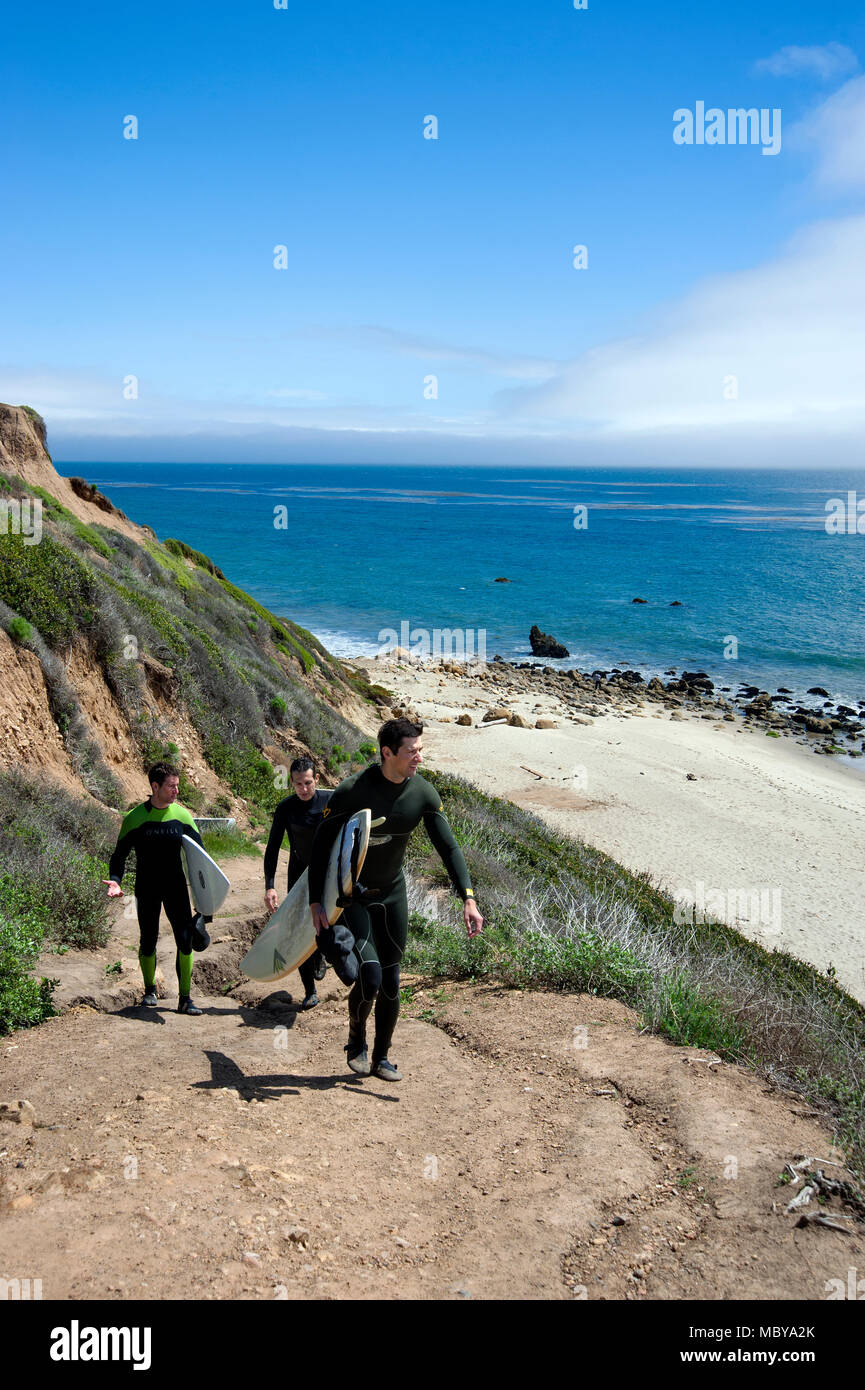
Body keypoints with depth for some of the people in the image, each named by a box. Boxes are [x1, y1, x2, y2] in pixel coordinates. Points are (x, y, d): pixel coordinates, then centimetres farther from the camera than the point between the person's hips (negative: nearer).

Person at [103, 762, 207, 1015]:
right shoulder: (135, 818, -6)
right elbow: (119, 855, 1)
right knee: (148, 942, 8)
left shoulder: (182, 816, -1)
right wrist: (115, 880, -17)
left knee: (185, 940, -8)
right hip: (147, 890, -1)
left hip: (176, 887, 1)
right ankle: (150, 989, 33)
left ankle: (185, 999, 1)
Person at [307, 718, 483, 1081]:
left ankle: (381, 1057, 28)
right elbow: (321, 845, -15)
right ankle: (356, 1042, 14)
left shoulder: (423, 793, -13)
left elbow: (449, 848, -11)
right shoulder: (353, 790, -25)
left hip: (392, 892, 4)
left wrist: (469, 900, -21)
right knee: (370, 977, -16)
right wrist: (315, 902, -16)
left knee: (390, 982, 9)